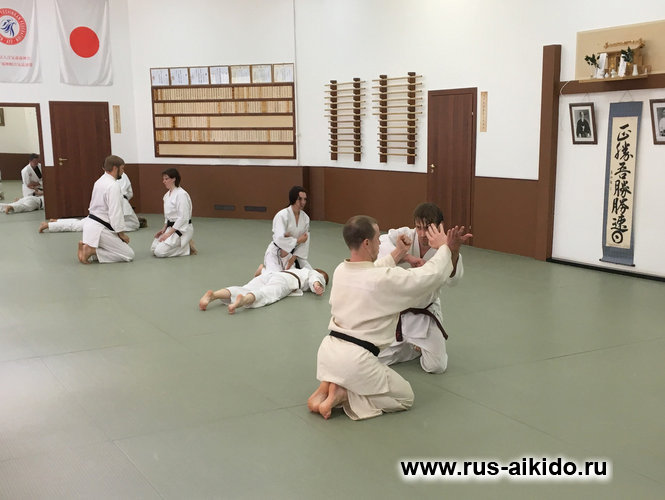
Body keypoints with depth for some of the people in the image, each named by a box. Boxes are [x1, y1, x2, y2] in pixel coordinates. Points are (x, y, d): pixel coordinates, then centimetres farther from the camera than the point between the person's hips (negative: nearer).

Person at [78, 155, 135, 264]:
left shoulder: (99, 181, 13)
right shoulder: (114, 185, -18)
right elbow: (115, 213, -21)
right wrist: (121, 233, -8)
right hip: (100, 229, -10)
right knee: (129, 255, -4)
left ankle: (86, 246, 5)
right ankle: (91, 250, -12)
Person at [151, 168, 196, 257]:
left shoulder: (181, 194, -18)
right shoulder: (167, 195, 11)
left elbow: (183, 218, -22)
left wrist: (169, 233, -21)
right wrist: (164, 229, 6)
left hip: (182, 229, -9)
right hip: (171, 227, 9)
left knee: (159, 252, -20)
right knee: (153, 249, -1)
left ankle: (187, 247, -3)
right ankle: (183, 245, 10)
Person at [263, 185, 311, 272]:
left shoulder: (305, 217, -4)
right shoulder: (282, 215, -23)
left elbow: (305, 242, -5)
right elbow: (280, 239, -32)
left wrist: (294, 258, -15)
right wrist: (298, 240, -21)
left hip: (294, 253, 6)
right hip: (276, 253, -6)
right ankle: (263, 270, 12)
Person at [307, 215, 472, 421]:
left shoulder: (340, 270, 2)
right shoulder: (384, 279, -18)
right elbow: (432, 274, -7)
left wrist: (398, 253, 25)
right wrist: (443, 247, 10)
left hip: (328, 350, 7)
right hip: (354, 359, -7)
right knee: (405, 397, 13)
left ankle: (327, 387, 8)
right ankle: (342, 394, -4)